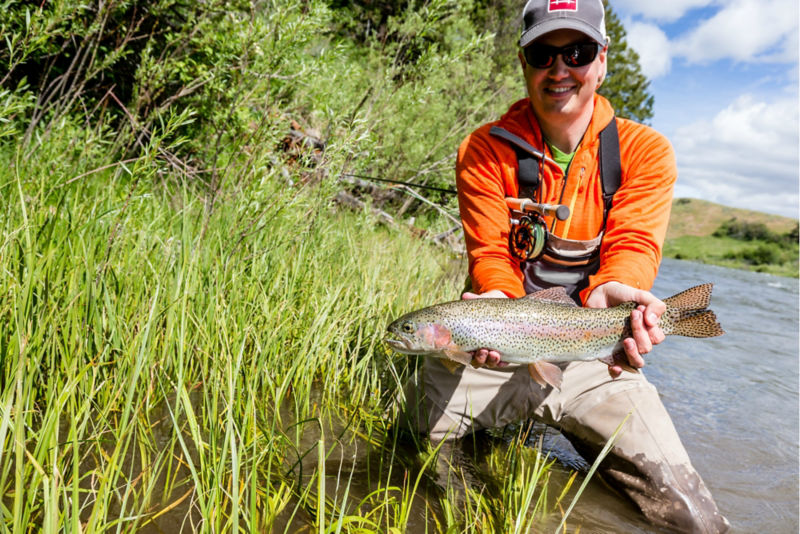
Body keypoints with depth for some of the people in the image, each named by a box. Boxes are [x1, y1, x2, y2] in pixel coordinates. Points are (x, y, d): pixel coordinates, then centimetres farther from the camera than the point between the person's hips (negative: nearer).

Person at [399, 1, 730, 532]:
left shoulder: (646, 150, 0)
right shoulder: (485, 150, -3)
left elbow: (633, 244, -13)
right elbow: (490, 252, -11)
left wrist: (612, 293, -37)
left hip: (594, 357, 1)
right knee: (422, 422, -27)